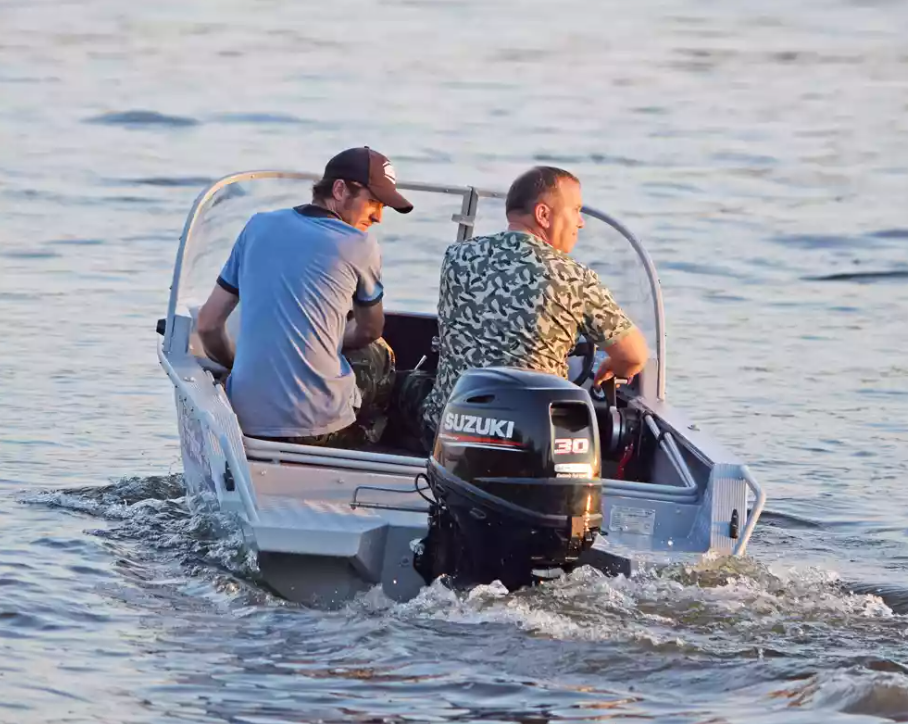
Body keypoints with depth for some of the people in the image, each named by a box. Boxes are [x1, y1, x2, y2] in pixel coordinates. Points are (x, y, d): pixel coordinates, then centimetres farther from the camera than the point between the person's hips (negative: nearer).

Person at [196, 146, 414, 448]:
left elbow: (208, 324, 11)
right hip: (320, 425, -5)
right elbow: (369, 331, 16)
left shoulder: (259, 226, 9)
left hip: (247, 418, 5)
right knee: (378, 353, 27)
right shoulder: (360, 245, -2)